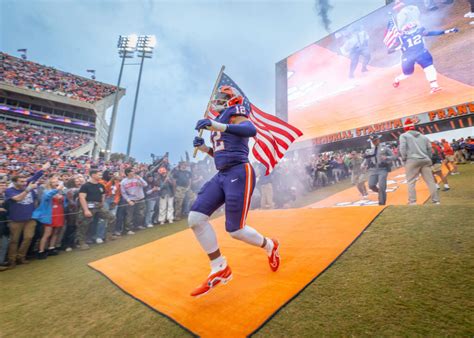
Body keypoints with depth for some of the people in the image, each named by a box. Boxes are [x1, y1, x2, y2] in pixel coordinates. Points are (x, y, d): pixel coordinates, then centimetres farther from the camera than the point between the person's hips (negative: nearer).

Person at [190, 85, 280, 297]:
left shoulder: (234, 113, 1)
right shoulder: (219, 121, 25)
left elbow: (251, 130, -23)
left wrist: (216, 126, -32)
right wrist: (204, 148, 12)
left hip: (239, 173, -8)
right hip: (222, 176, 9)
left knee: (235, 230, -6)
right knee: (195, 218, -4)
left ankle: (270, 246, 25)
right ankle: (220, 269, 7)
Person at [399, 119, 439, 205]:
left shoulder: (404, 136, 6)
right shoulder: (423, 136, 23)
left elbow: (402, 148, -6)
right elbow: (429, 149, 19)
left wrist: (404, 159, 2)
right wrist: (428, 159, 23)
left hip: (412, 161, -5)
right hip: (425, 160, 6)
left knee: (411, 182, -4)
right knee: (430, 181, 7)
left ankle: (412, 202, -8)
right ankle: (436, 201, 9)